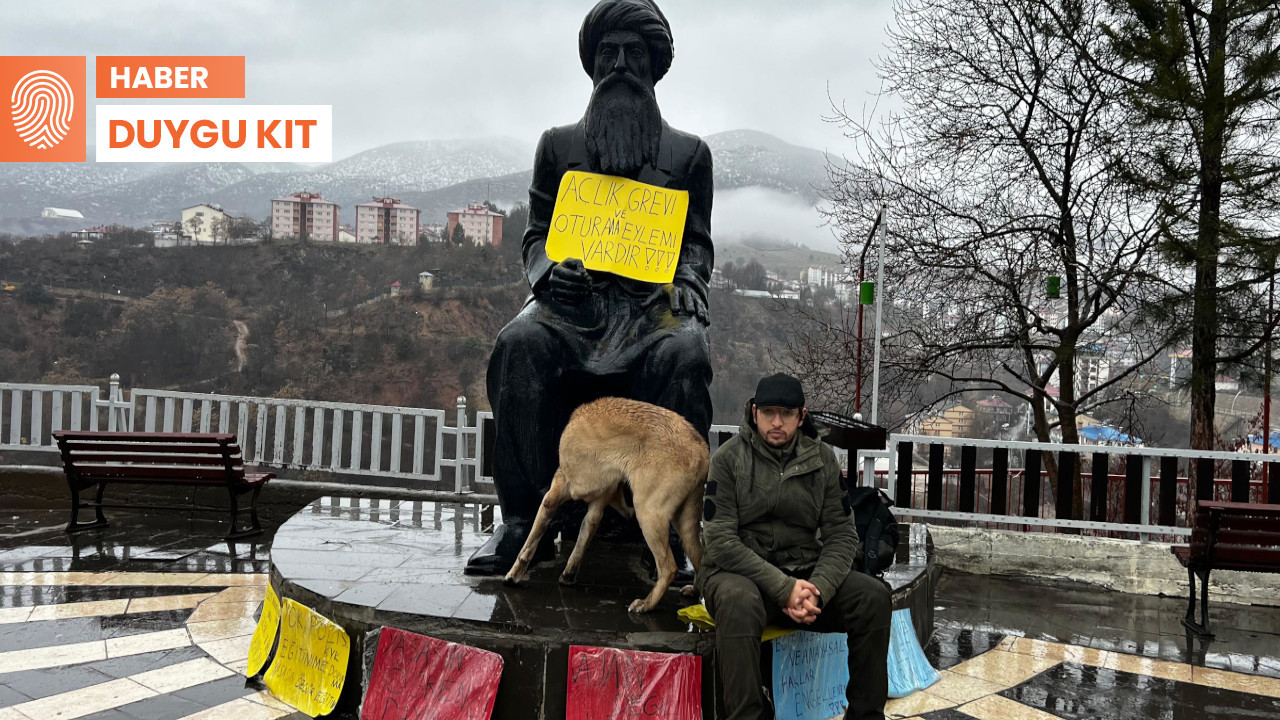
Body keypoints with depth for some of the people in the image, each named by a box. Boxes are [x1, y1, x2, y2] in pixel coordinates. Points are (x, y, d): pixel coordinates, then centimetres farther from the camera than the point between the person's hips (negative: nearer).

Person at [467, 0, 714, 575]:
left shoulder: (689, 154, 17)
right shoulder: (558, 145, 20)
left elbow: (697, 243, 14)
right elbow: (536, 234, 17)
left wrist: (687, 284, -8)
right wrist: (549, 270, -7)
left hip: (653, 297, -1)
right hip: (573, 296, 1)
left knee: (684, 355, -37)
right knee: (520, 344, -34)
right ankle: (521, 522, -30)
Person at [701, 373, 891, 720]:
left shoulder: (822, 459, 4)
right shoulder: (729, 458, -7)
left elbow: (841, 536, 2)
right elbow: (720, 541, -13)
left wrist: (817, 589, -18)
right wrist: (783, 588, -23)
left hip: (804, 571, 4)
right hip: (739, 571, -4)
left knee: (873, 596, -19)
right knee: (740, 603, -38)